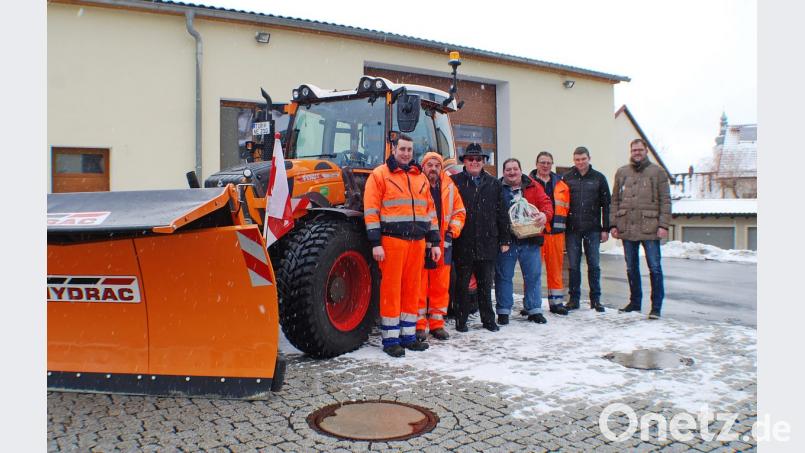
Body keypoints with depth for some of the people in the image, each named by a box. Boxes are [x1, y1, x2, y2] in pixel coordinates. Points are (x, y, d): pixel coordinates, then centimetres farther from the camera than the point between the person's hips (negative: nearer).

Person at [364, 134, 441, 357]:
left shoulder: (420, 177, 17)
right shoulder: (380, 175, 0)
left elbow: (430, 210, 18)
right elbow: (371, 211, -6)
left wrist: (435, 241, 13)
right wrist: (375, 243, -13)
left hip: (417, 241, 6)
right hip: (392, 240, -5)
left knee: (412, 288, 10)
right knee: (391, 288, -3)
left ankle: (408, 335, 20)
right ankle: (390, 339, 5)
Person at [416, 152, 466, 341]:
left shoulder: (449, 186, 9)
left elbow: (459, 211, 15)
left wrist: (452, 231, 3)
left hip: (443, 243, 5)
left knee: (441, 285, 9)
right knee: (419, 285, -1)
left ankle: (437, 323, 20)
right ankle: (419, 324, 8)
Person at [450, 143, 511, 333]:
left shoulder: (494, 183, 10)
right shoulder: (455, 181, 0)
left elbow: (501, 213, 10)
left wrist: (504, 239, 8)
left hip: (487, 243, 3)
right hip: (463, 243, -2)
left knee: (485, 283, 12)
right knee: (462, 284, 7)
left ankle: (488, 319, 22)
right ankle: (461, 320, 17)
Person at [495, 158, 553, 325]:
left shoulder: (533, 186, 7)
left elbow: (546, 203, 1)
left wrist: (544, 214, -20)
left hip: (530, 238, 2)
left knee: (533, 275, 7)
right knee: (503, 276, 5)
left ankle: (534, 310, 20)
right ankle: (503, 311, 16)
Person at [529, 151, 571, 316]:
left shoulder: (561, 184, 14)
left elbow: (567, 208, 16)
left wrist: (563, 225, 10)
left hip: (556, 231, 4)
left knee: (556, 267, 8)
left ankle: (556, 301, 17)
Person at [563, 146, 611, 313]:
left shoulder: (598, 178, 6)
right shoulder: (567, 178, 6)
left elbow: (606, 204, 5)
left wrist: (605, 229, 0)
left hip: (593, 229, 0)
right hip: (572, 230, 0)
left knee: (594, 265, 3)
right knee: (573, 266, 4)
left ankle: (595, 299, 13)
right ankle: (574, 298, 12)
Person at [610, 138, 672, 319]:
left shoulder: (657, 172, 4)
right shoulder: (621, 172, 13)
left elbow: (665, 201, 0)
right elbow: (615, 200, 13)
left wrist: (664, 225, -9)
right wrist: (613, 224, 4)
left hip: (649, 229, -3)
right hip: (627, 229, 3)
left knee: (655, 268, -2)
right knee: (631, 268, 11)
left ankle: (656, 307, 6)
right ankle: (635, 302, 23)